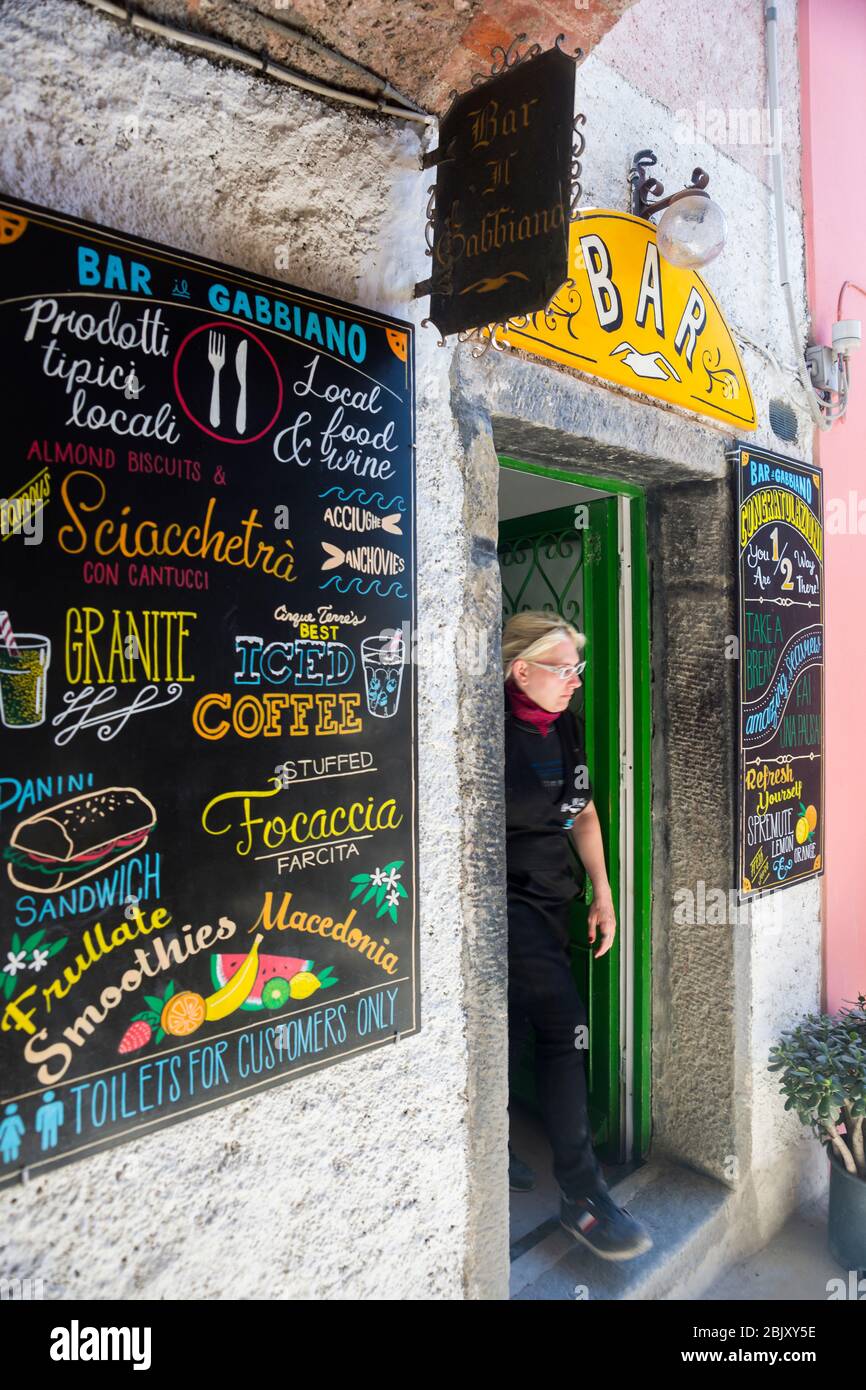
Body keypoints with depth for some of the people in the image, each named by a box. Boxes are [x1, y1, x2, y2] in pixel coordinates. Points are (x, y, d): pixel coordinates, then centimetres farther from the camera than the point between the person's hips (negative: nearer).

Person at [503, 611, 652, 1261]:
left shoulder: (564, 727, 5)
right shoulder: (497, 732, -20)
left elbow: (583, 813, 13)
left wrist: (603, 895, 12)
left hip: (551, 899, 8)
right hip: (507, 900, -8)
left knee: (518, 1026, 17)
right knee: (567, 1028, -7)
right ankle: (581, 1195, 9)